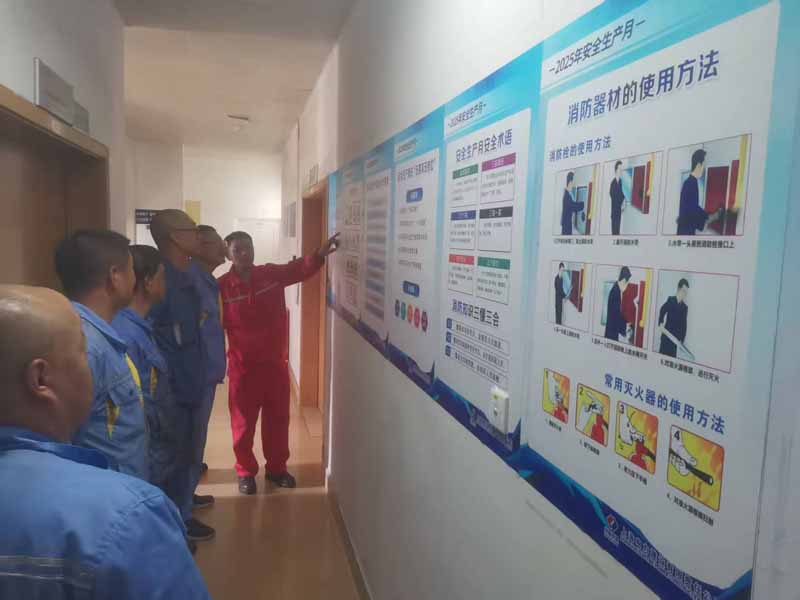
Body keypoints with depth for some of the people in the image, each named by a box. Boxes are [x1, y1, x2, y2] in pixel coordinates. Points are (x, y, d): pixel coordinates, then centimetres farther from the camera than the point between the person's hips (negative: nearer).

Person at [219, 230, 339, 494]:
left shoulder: (272, 273, -3)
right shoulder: (221, 287, -10)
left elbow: (299, 268, -15)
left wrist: (319, 254, -34)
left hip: (276, 362, 3)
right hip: (243, 367, -2)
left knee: (278, 419, 15)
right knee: (243, 423, 11)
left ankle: (276, 468, 32)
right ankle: (246, 472, 29)